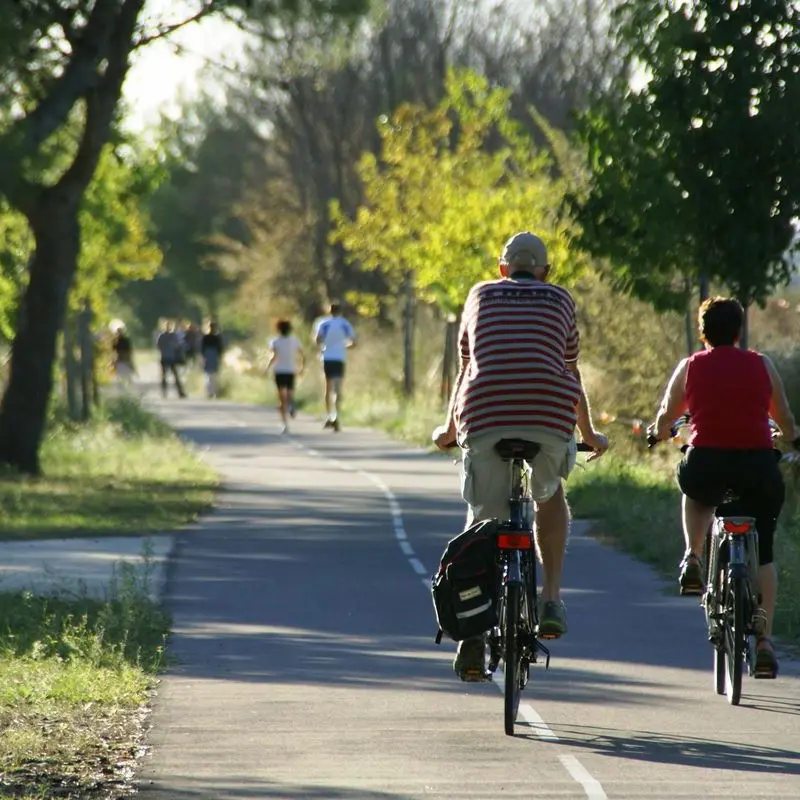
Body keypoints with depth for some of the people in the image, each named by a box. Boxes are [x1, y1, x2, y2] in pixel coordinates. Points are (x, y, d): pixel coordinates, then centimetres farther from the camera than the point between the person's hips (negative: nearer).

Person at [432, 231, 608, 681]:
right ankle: (552, 600, 15)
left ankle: (473, 632, -8)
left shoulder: (481, 296, 24)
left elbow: (467, 369, 31)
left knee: (483, 521, 6)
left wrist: (451, 429, 45)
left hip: (485, 416, 0)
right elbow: (571, 373, 30)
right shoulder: (560, 301, 23)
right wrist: (590, 435, 43)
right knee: (551, 496, 28)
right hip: (549, 414, 0)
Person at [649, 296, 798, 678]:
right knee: (762, 553, 14)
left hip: (706, 464, 0)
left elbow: (665, 418, 15)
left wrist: (660, 432, 39)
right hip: (758, 467, 0)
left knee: (695, 491, 37)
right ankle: (765, 640, 4)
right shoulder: (762, 365, 9)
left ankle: (692, 559, 15)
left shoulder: (690, 367, 7)